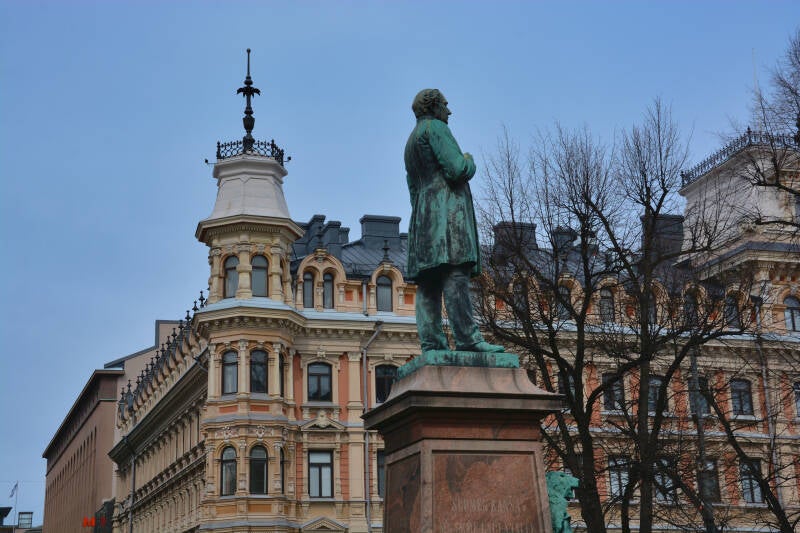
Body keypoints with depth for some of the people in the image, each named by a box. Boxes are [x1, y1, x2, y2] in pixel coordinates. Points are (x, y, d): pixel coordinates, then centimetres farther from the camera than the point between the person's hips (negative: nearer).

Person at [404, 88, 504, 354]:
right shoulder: (435, 128, -1)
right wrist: (470, 162, 8)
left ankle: (431, 343, -8)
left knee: (429, 282, -1)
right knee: (455, 273, -19)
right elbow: (456, 169, -12)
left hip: (423, 216, 10)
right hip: (446, 208, -10)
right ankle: (467, 337, -27)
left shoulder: (411, 141, 29)